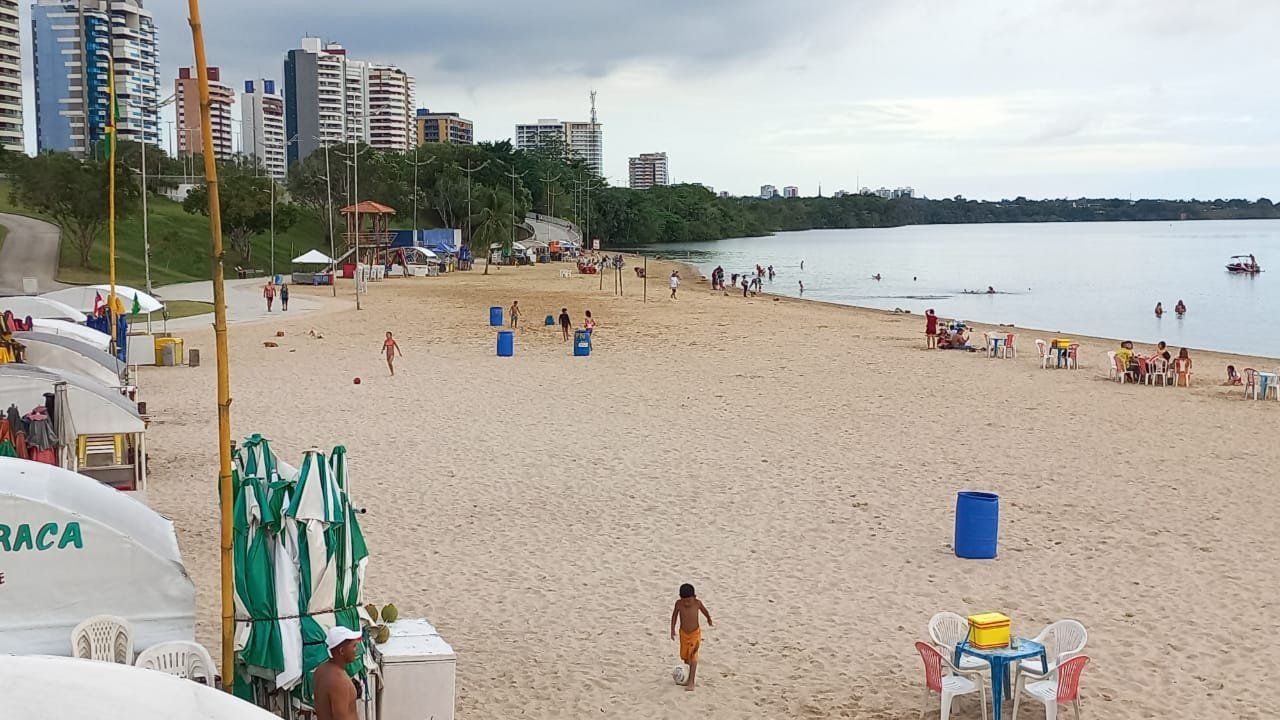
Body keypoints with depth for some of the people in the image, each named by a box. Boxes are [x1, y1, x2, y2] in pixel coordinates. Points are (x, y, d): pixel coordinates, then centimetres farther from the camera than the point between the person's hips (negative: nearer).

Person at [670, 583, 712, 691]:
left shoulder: (697, 603, -18)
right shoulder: (678, 604, -17)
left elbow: (705, 611, 3)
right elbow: (674, 615, 0)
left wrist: (709, 621, 19)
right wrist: (672, 630, 0)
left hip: (695, 633, -3)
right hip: (683, 633, 3)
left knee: (693, 656, -10)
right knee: (684, 657, 12)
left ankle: (691, 682, -10)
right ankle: (692, 673, 39)